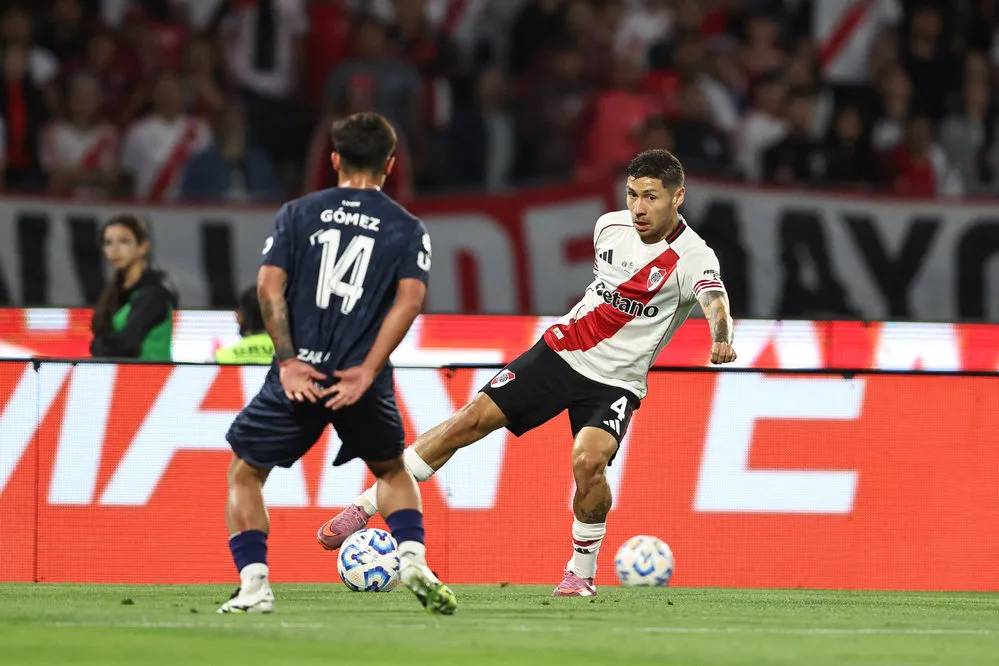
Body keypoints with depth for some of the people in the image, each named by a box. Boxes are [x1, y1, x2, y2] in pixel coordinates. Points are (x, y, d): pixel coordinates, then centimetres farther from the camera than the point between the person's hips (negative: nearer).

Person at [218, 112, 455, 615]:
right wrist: (367, 371, -11)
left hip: (298, 376, -1)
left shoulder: (297, 213, 8)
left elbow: (269, 285, -5)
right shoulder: (407, 228, 7)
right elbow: (410, 296, -8)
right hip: (364, 381, 1)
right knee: (392, 469, 27)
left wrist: (287, 360, -8)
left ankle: (253, 587, 2)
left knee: (244, 473, 16)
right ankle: (412, 559, 4)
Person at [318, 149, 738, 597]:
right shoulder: (610, 225, 0)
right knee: (472, 418, -4)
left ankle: (582, 572, -5)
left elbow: (715, 302, -40)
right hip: (561, 352, 5)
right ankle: (366, 506, 6)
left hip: (615, 382, -4)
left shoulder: (693, 257, -18)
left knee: (588, 460, -29)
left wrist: (721, 340, -60)